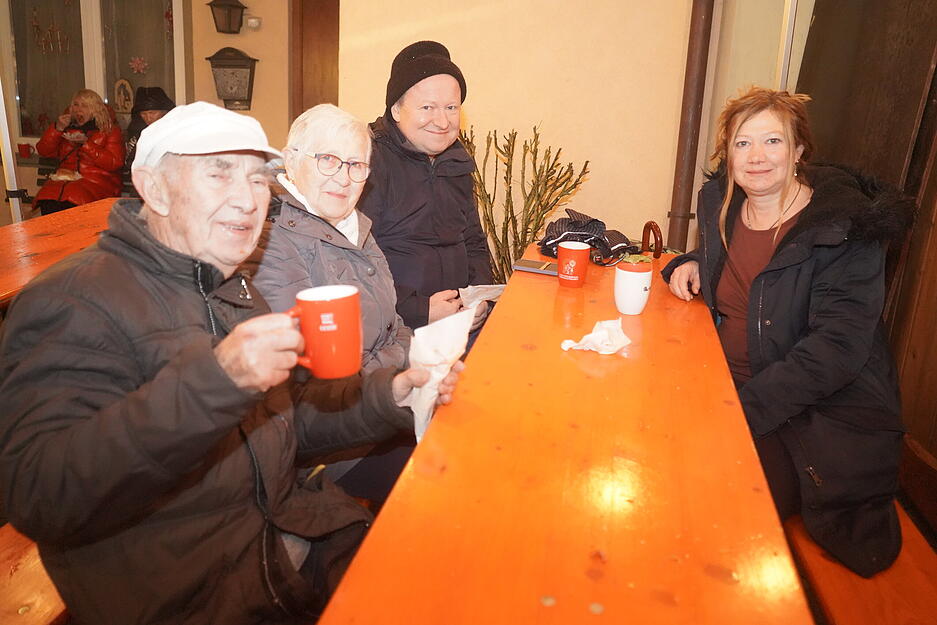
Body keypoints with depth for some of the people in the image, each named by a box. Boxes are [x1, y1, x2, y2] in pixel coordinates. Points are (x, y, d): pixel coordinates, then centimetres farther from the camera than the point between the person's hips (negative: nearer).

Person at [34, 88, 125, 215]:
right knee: (47, 201, -27)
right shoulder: (67, 128, 20)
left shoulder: (110, 129, 9)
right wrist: (57, 128, 0)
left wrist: (86, 143, -11)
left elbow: (114, 163, -5)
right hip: (65, 178, 4)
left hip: (97, 181, -4)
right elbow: (43, 151, 13)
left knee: (74, 199, -34)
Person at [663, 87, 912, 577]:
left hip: (825, 409, -4)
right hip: (734, 385, 5)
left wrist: (748, 405, -29)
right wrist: (693, 262, 4)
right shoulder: (722, 202, 2)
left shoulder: (844, 228, -16)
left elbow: (836, 348, -23)